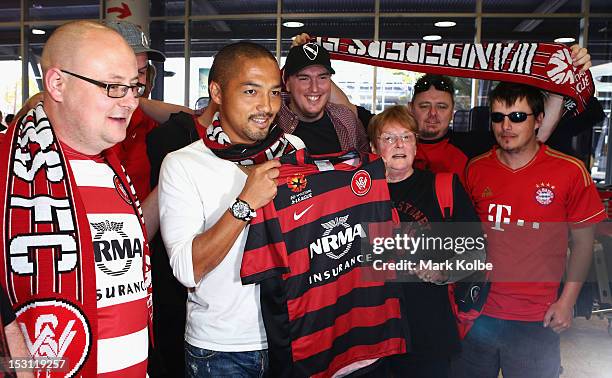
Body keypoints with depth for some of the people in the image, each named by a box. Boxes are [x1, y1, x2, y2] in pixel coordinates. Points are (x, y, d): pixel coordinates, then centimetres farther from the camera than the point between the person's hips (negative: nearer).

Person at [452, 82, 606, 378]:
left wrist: (567, 301, -4)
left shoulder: (570, 172, -7)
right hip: (477, 313, 2)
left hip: (536, 321, -2)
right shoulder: (475, 170, -1)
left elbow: (582, 242, 1)